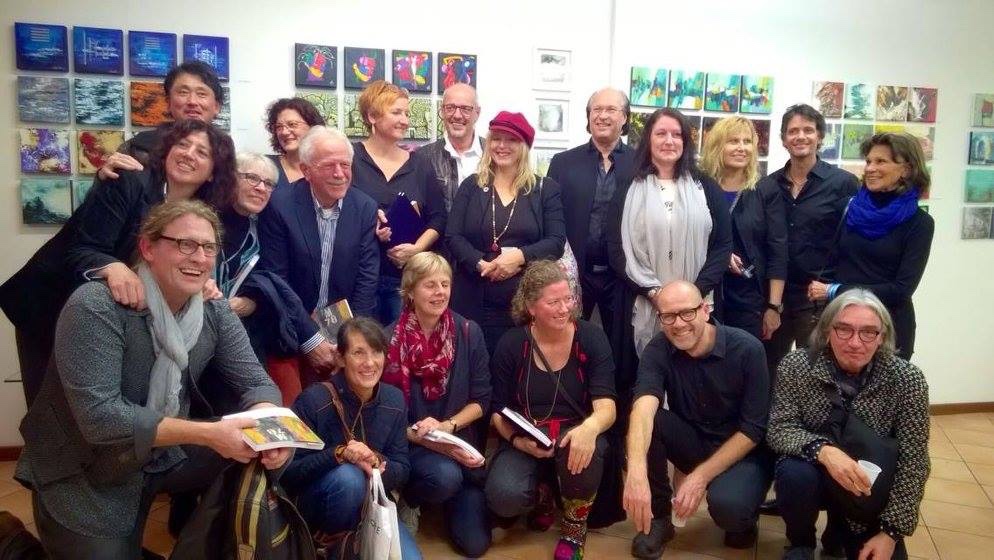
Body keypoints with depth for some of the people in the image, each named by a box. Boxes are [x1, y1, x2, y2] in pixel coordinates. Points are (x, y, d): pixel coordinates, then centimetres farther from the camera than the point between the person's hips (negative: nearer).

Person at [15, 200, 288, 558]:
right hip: (83, 474, -5)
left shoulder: (215, 313, -6)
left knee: (258, 466, -9)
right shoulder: (96, 307, -24)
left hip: (166, 456, 5)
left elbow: (255, 382, -6)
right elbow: (99, 416, -32)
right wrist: (208, 434, -37)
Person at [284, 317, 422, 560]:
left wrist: (376, 464, -24)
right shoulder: (314, 400, -19)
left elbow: (402, 470, -2)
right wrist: (338, 454, -32)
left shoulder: (394, 399, -5)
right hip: (315, 506, -3)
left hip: (369, 502, 3)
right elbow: (289, 471, -18)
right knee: (349, 477, -34)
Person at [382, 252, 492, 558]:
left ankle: (452, 498, 30)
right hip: (410, 444, -2)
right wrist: (429, 440, -20)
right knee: (445, 476, -35)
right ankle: (409, 499, 2)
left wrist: (447, 426, -17)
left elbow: (481, 399, -1)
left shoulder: (469, 332, -6)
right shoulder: (390, 339, -12)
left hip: (461, 442, 3)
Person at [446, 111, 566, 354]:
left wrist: (521, 256, -18)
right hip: (475, 303, 1)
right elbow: (453, 236, 1)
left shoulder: (546, 189, 6)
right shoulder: (471, 186, 9)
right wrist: (482, 265, -16)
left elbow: (556, 241, -1)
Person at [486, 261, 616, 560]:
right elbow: (499, 411, 1)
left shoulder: (591, 337, -8)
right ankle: (541, 495, 13)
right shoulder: (511, 344, -6)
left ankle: (574, 530, -3)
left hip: (575, 433, 0)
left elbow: (606, 407, -17)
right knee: (503, 498, -29)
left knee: (582, 452, -37)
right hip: (525, 438, 1)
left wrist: (590, 428, -41)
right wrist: (517, 440, -22)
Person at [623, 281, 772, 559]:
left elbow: (753, 429, -16)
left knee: (727, 505, -34)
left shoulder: (747, 349, -19)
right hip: (691, 442, 3)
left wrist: (701, 476, -23)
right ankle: (659, 517, -5)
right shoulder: (658, 350, -14)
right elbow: (644, 406, -33)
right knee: (644, 421, -25)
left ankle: (743, 519, 5)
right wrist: (636, 472, -50)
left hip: (742, 450, -3)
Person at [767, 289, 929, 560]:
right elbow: (779, 429, -15)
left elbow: (913, 461, -12)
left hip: (871, 489, 2)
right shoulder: (796, 366, -16)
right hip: (814, 472, -1)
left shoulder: (907, 379, -15)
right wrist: (823, 451, -36)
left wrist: (891, 532, -16)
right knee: (795, 475, -33)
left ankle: (839, 534, 23)